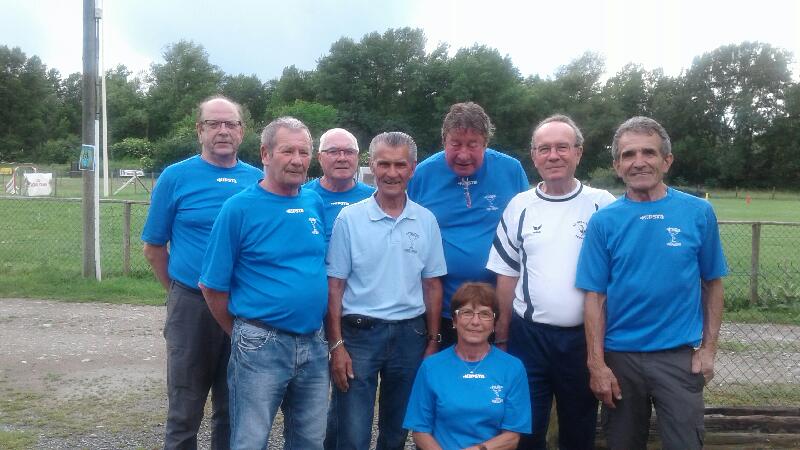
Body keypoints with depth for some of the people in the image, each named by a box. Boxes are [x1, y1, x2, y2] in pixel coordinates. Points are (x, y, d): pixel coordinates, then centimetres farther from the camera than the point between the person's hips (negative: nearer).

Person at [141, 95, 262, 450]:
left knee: (234, 410, 15)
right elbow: (154, 247, 3)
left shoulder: (257, 180, 4)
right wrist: (180, 291, 4)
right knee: (185, 413, 8)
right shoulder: (176, 177, -2)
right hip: (192, 307, -2)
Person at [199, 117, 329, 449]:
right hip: (261, 345, -5)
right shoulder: (239, 208, -10)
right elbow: (212, 286, -5)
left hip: (314, 345, 5)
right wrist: (240, 334, 4)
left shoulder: (316, 204, 6)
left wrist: (318, 332, 12)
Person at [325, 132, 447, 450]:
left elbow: (432, 285, 8)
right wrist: (336, 345, -9)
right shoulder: (349, 218, -5)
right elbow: (334, 286, -4)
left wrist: (433, 342, 5)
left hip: (410, 335, 3)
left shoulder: (426, 221, 3)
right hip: (360, 333, -3)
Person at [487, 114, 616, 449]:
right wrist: (502, 333, 4)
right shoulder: (519, 207, 2)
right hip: (528, 335, 1)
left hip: (584, 336, -1)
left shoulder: (603, 205, -4)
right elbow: (507, 274, 6)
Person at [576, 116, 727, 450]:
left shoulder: (698, 213, -3)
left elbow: (712, 284, 4)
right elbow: (595, 296, -4)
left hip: (679, 357, 0)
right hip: (619, 358, 1)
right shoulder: (603, 221, -4)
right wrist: (597, 364, -7)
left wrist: (708, 348, -1)